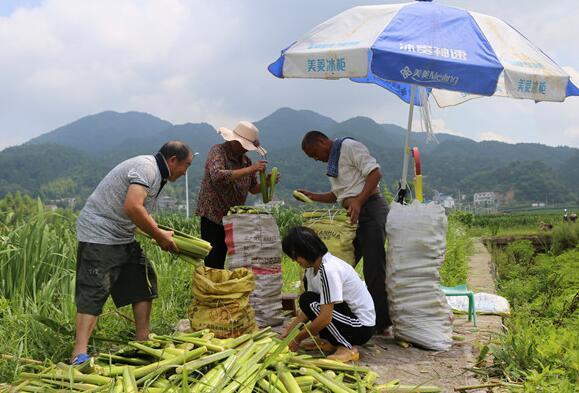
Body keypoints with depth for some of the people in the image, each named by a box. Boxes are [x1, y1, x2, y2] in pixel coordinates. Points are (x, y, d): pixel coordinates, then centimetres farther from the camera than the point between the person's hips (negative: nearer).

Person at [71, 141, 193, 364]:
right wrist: (159, 236, -20)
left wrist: (160, 234, 10)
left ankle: (142, 339, 19)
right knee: (93, 291, -13)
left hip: (122, 237, 10)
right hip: (99, 235, -10)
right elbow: (132, 207, -31)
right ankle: (80, 353, -13)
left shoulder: (156, 174, 16)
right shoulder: (146, 168, -18)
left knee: (144, 281, 11)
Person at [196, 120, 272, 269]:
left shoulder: (246, 160, 10)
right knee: (213, 264, -7)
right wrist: (250, 169, -28)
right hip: (213, 217, -6)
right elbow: (217, 176, -29)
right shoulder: (217, 151, -10)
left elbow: (253, 188, 17)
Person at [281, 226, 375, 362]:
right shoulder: (313, 267, 2)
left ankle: (348, 348, -12)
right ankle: (332, 342, 10)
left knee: (308, 301, -20)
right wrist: (290, 328, 1)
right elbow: (307, 309, 8)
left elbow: (325, 318, -26)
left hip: (362, 327, -9)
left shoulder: (328, 270, -25)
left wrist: (298, 339, -15)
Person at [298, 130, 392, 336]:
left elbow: (375, 173, -15)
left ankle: (383, 324, 0)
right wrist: (313, 196, 13)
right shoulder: (332, 161, 22)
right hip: (352, 216, 9)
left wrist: (358, 202, -23)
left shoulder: (349, 146, -6)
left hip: (370, 210, -9)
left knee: (374, 270, -7)